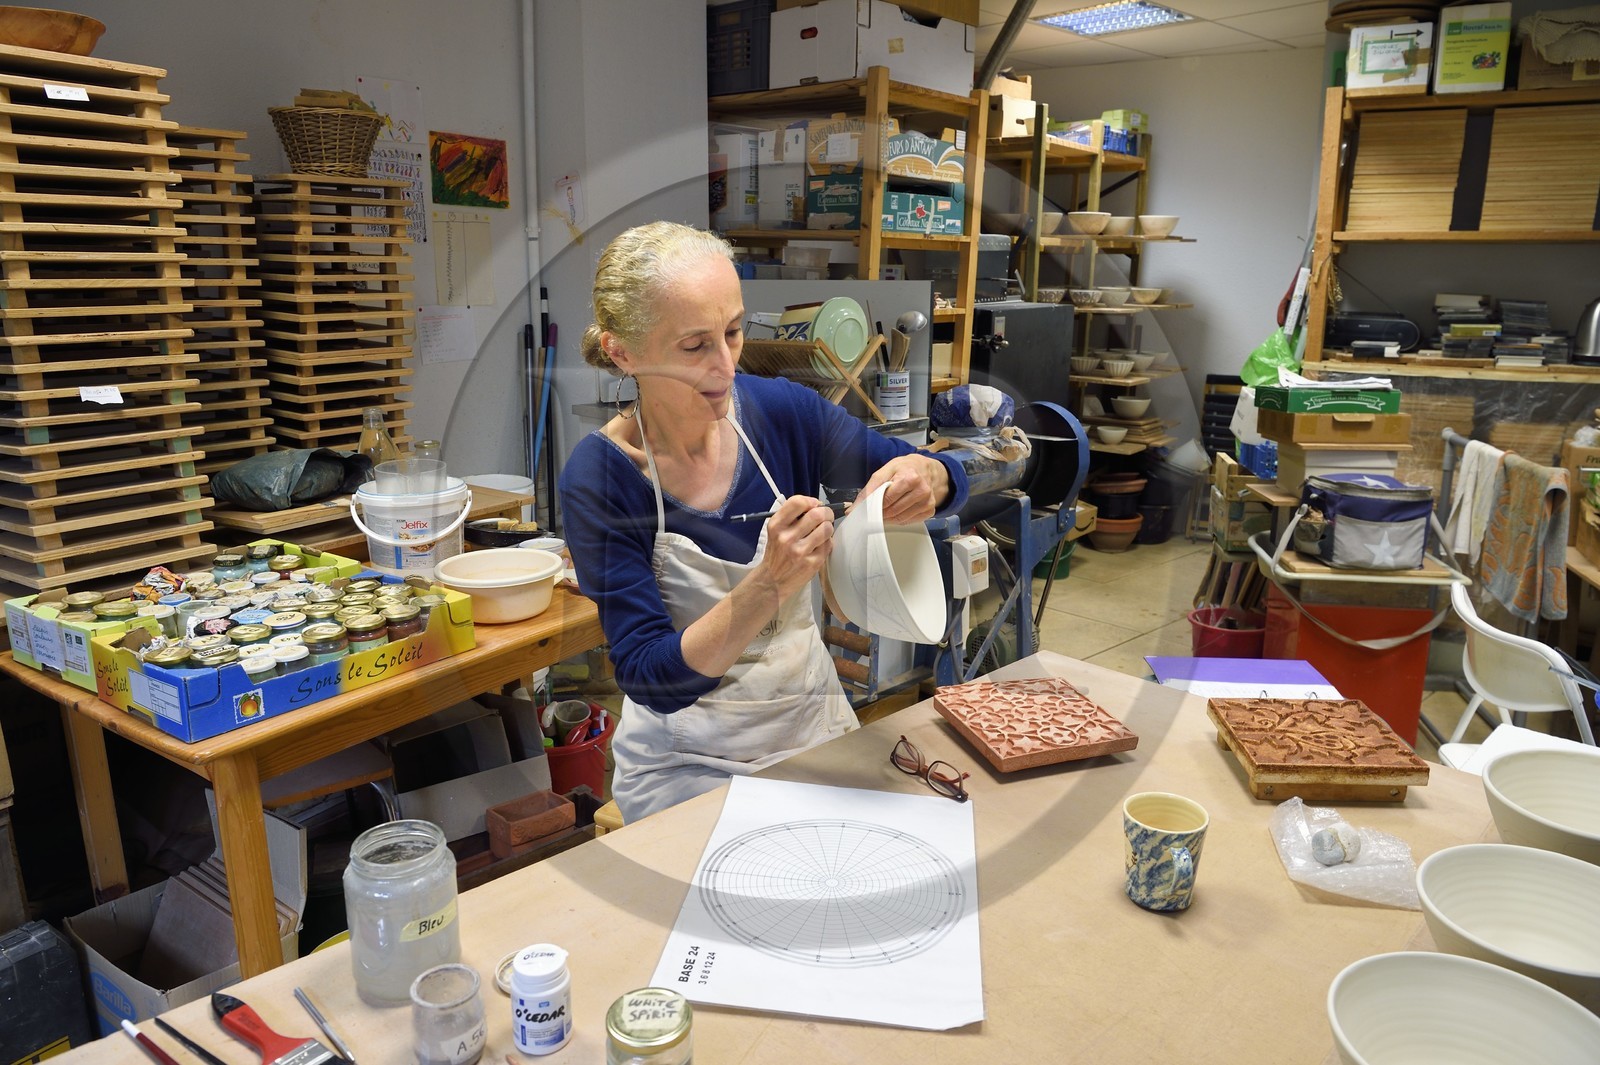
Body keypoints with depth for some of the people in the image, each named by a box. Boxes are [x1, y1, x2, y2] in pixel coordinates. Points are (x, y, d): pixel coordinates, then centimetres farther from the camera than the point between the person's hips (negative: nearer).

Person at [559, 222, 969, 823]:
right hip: (688, 763, -3)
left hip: (817, 724, 3)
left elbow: (949, 480, 0)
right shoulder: (598, 478, -18)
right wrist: (771, 583, -36)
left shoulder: (780, 409, -10)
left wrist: (925, 477, -24)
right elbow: (650, 680, -21)